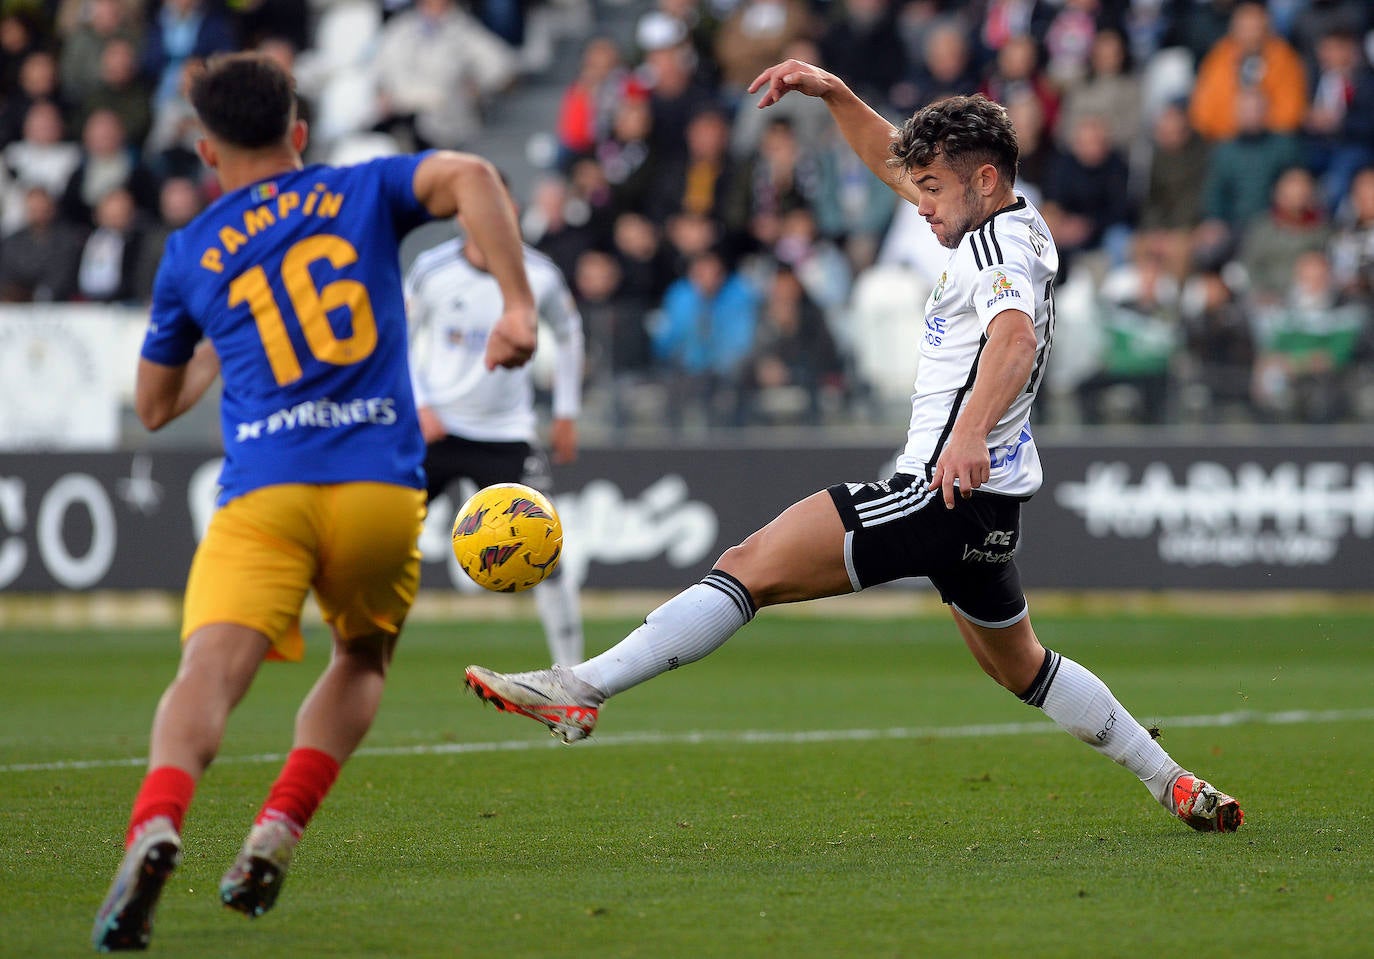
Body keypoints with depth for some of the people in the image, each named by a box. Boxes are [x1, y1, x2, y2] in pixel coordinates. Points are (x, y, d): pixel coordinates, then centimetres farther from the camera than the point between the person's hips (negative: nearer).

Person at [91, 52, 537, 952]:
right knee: (363, 660, 24)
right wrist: (518, 304, -9)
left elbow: (155, 405, 28)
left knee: (209, 670, -15)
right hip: (383, 489, 1)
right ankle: (276, 835, 5)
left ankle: (156, 826, -45)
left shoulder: (191, 252, 17)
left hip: (263, 493, -1)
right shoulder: (364, 193, 16)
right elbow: (468, 175, -5)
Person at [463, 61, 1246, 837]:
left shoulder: (998, 247, -14)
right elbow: (894, 164, 27)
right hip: (988, 504, 10)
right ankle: (1174, 783, 32)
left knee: (754, 565, -16)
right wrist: (834, 94, 16)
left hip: (946, 490, -10)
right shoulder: (1020, 227, 14)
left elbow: (1016, 338, -36)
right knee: (1020, 666, 27)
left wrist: (970, 432, -52)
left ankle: (583, 688, -23)